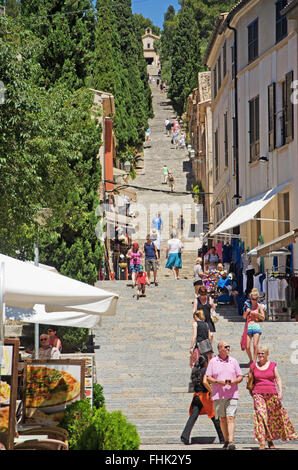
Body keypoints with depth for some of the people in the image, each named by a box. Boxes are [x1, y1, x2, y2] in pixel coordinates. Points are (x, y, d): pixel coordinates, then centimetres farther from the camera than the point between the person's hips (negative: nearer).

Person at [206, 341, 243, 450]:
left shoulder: (233, 361, 9)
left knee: (230, 418, -13)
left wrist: (233, 382, -11)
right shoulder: (213, 361, 6)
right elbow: (208, 378, 4)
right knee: (222, 419, 7)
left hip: (231, 395, -1)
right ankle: (226, 441, 20)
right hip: (218, 395, 1)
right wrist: (217, 382, -14)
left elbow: (240, 377, 10)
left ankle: (231, 442, -21)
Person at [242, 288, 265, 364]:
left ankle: (254, 362, -6)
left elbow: (263, 318, 7)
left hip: (256, 326, -1)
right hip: (248, 326, 1)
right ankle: (251, 360, 19)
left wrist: (257, 313, -9)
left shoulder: (259, 306, 5)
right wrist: (246, 312, -8)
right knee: (247, 347, -3)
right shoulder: (247, 305, 8)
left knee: (255, 345, -12)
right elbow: (244, 317, 11)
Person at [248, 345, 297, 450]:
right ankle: (262, 442, -20)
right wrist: (251, 392, 15)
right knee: (260, 416, -15)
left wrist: (280, 391, -7)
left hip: (272, 394, 1)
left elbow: (278, 379, 4)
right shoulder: (253, 366, 8)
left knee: (273, 417, 5)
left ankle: (270, 439, 23)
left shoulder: (272, 365, 7)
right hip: (258, 394, -1)